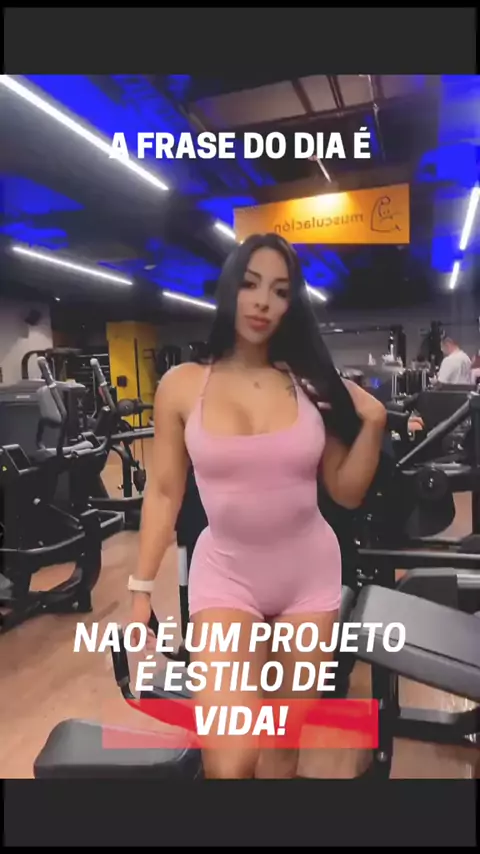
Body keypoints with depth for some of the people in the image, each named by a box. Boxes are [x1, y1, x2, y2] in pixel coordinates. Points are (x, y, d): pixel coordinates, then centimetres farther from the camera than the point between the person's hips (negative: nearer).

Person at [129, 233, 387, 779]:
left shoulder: (312, 385, -3)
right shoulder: (182, 385, -6)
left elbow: (347, 493, 0)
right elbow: (163, 492, -2)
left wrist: (373, 423, -14)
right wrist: (141, 588, -1)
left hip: (311, 572, 2)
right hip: (225, 574, -1)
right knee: (231, 762, -11)